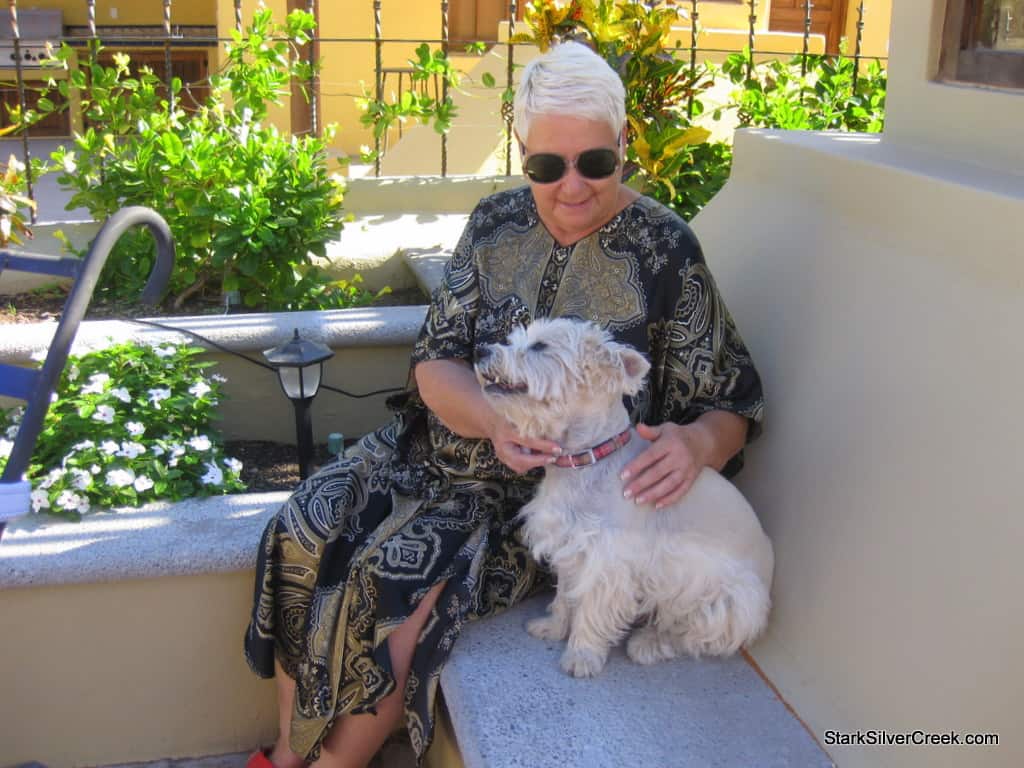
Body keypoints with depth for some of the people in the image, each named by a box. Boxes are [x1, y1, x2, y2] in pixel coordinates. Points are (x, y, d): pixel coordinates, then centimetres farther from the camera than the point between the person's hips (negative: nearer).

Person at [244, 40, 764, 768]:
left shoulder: (664, 253, -11)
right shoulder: (497, 222, 0)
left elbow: (731, 407, -8)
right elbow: (434, 364, -3)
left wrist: (697, 442, -33)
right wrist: (493, 420, -25)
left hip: (549, 490, -5)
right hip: (443, 450, 5)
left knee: (398, 592, -23)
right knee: (303, 536, -12)